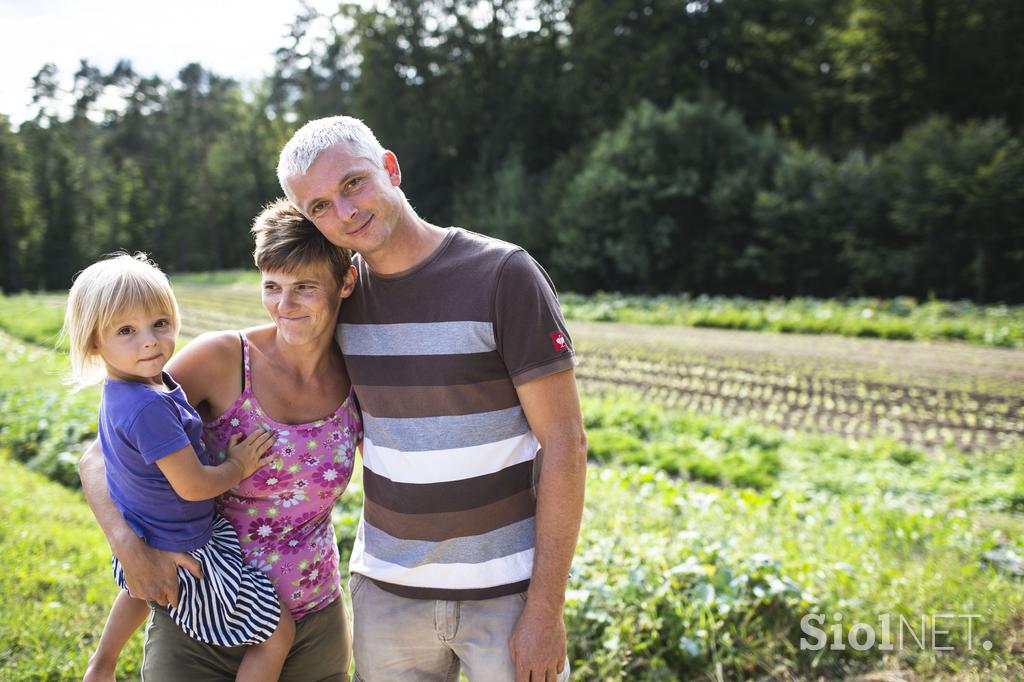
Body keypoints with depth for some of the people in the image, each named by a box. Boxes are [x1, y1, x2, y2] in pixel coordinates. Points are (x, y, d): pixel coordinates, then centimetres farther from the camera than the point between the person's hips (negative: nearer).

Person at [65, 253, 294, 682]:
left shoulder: (121, 392, -3)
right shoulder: (149, 408, -33)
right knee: (278, 632, 0)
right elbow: (192, 486, -28)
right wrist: (239, 467, -11)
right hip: (182, 558, -9)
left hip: (140, 545, 10)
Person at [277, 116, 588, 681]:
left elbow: (564, 444, -13)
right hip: (385, 587, 4)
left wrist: (546, 610, -14)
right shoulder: (341, 291, 1)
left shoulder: (502, 274, -13)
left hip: (506, 589, -4)